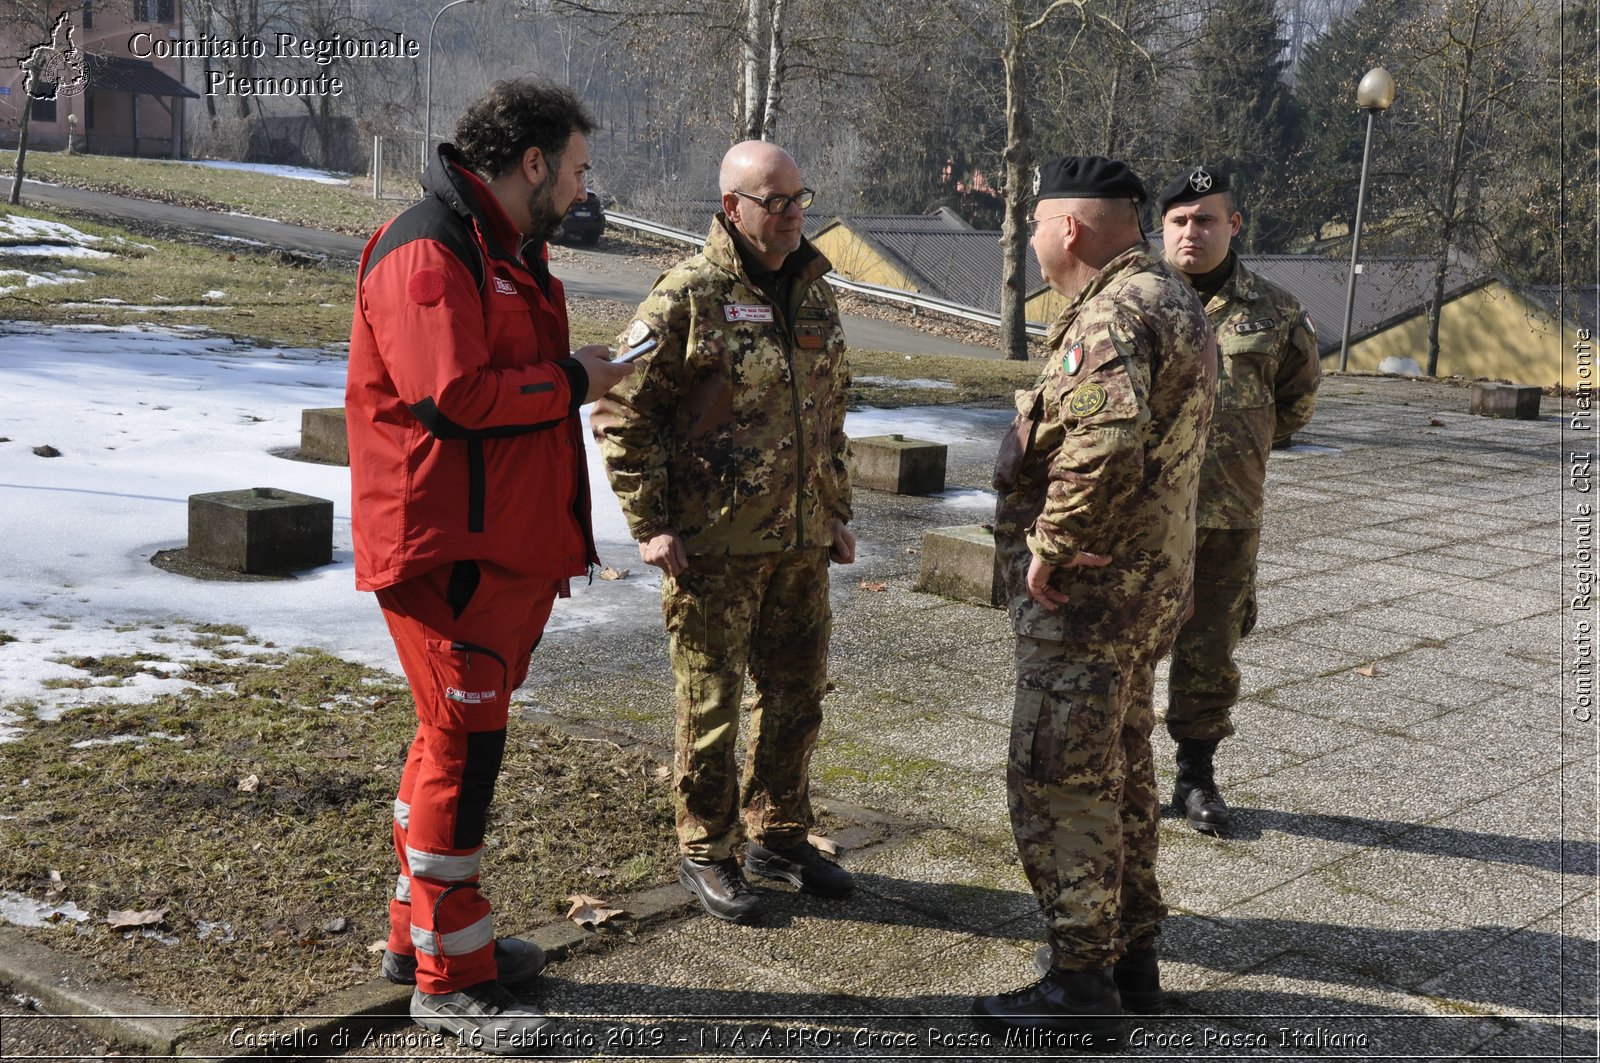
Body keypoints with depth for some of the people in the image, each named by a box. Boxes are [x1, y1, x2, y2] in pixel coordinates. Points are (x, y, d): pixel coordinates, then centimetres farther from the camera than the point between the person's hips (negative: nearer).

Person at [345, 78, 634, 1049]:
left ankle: (425, 931, 31)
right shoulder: (429, 251, -15)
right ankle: (449, 978, 7)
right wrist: (571, 382, -13)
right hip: (449, 549, -10)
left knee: (462, 736, 17)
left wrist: (582, 377, 6)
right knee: (466, 747, -5)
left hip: (512, 544, 10)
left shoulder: (511, 252, 19)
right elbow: (455, 393, -25)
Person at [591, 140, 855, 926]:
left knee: (796, 692, 15)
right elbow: (621, 411, -10)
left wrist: (836, 513, 18)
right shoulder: (688, 295, -11)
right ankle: (706, 853, 19)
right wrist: (650, 524, -13)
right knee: (711, 701, 4)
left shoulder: (814, 293, 10)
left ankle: (779, 835, 31)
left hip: (800, 539, 7)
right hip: (714, 542, -6)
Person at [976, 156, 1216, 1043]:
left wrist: (1049, 546, -24)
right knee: (1120, 773, 19)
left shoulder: (1112, 314, -19)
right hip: (1147, 584, 11)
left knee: (1058, 786, -1)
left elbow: (1104, 441, -36)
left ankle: (1080, 986, 8)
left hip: (1085, 595, -11)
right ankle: (1132, 956, 32)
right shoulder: (1173, 301, 14)